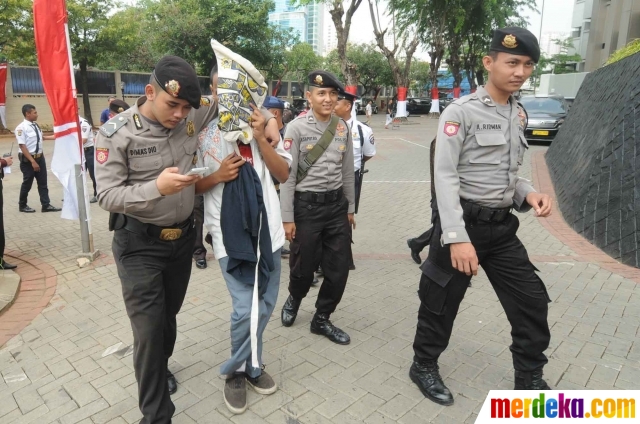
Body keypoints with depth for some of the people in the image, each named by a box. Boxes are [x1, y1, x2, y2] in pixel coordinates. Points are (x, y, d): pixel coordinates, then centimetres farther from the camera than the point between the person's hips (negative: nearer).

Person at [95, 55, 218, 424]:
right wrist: (156, 188, -34)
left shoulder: (193, 116, -6)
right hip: (139, 244, -4)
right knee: (149, 328, -3)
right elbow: (107, 196, -18)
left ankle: (161, 369, 49)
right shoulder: (116, 133, -16)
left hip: (183, 237, 4)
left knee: (169, 314, 20)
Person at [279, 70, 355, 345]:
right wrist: (287, 218, -11)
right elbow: (287, 175, -9)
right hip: (306, 205, -4)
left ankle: (321, 319, 27)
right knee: (304, 266, 8)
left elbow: (348, 172, 11)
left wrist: (350, 208, 12)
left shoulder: (342, 128, 5)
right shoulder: (297, 128, -8)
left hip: (337, 203, 4)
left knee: (339, 268, 6)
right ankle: (294, 299, 44)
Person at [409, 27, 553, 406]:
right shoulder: (461, 111, -12)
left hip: (503, 226, 7)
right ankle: (424, 366, 32)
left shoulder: (519, 115, 12)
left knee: (532, 300, 12)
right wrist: (457, 237, -26)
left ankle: (530, 379, 33)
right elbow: (445, 176, -19)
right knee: (442, 302, 8)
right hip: (464, 223, -7)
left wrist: (528, 193, -3)